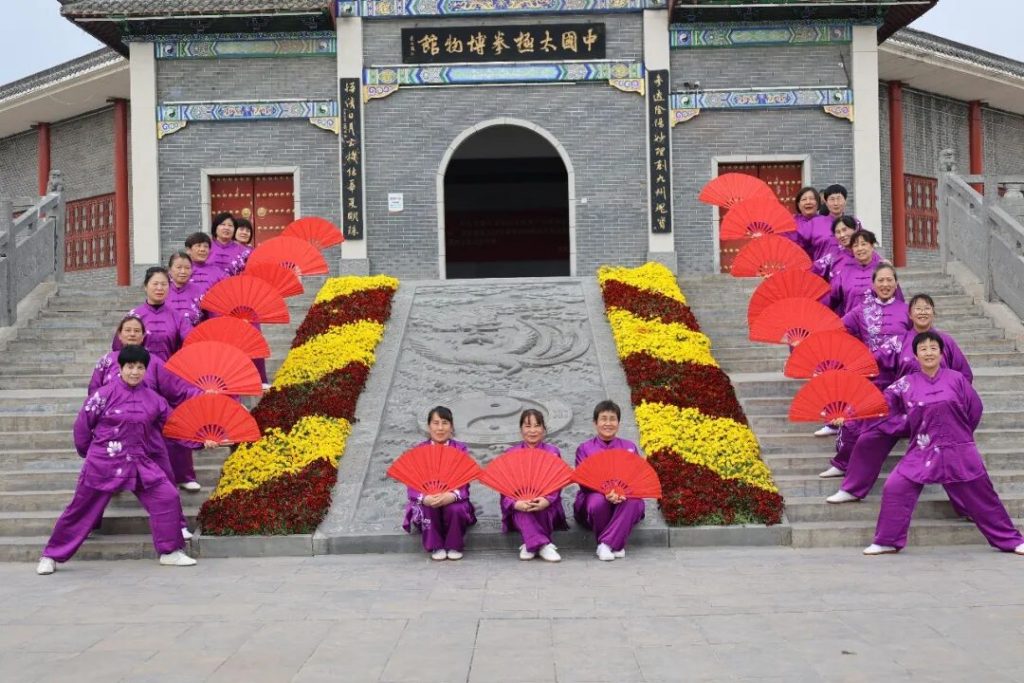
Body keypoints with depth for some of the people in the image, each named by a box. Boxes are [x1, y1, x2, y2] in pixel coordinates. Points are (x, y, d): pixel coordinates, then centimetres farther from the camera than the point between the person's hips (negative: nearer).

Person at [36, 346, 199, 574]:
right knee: (81, 508, 6)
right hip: (103, 462, -3)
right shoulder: (106, 394, -9)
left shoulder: (153, 399, 2)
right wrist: (88, 452, 11)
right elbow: (83, 423, 0)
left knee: (168, 497, -10)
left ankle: (170, 551, 3)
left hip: (139, 463, 3)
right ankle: (51, 556, 23)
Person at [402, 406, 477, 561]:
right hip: (427, 500, 0)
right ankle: (436, 547, -12)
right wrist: (425, 498, -31)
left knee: (456, 509, -32)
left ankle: (454, 546, -7)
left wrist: (452, 496, -32)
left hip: (452, 500, 0)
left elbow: (465, 483, -9)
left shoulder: (460, 449, 0)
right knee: (427, 507, -32)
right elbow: (412, 485, -8)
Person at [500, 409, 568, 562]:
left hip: (545, 507, 1)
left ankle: (530, 544, -23)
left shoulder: (552, 452, 6)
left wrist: (546, 501, -24)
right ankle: (543, 544, -35)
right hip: (520, 506, 0)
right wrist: (515, 503, -24)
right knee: (522, 510, -33)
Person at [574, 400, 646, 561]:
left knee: (633, 500, -34)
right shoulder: (585, 449, 7)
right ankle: (616, 545, -17)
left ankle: (606, 544, -30)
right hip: (595, 496, -1)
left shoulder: (629, 447, 12)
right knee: (597, 500, -37)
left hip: (623, 503, 1)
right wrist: (605, 493, -26)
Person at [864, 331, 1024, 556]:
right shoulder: (906, 384, 0)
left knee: (981, 496, 8)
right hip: (922, 452, 1)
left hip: (959, 453, -1)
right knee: (894, 488, -12)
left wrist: (959, 433, 12)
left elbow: (975, 409, 6)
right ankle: (887, 542, 2)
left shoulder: (956, 379, -2)